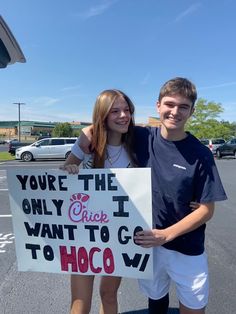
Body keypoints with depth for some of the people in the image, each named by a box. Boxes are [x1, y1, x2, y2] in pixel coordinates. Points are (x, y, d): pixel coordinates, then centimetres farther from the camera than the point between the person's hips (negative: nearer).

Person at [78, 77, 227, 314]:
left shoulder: (200, 155, -13)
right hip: (146, 242, 2)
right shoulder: (142, 138, -8)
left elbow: (206, 210, -9)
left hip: (187, 249, -1)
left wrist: (165, 235, -18)